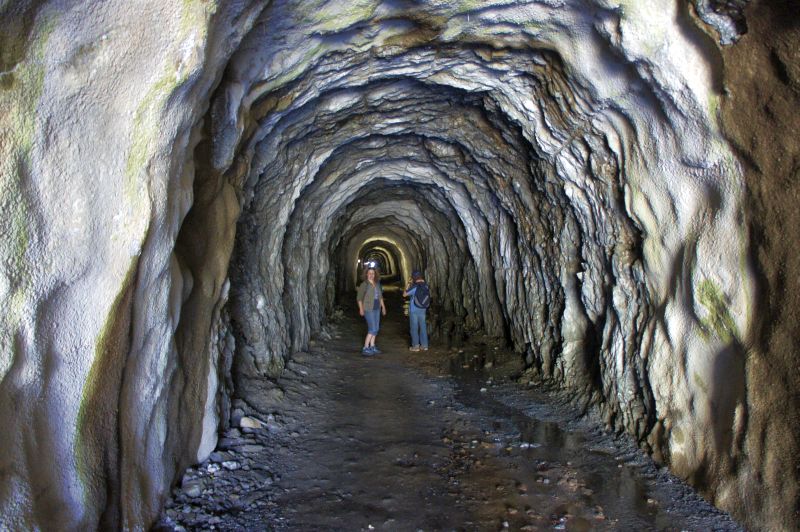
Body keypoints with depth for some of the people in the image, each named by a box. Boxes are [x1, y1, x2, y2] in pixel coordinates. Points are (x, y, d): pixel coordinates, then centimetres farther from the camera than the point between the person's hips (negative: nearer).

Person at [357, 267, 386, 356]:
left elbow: (380, 296, 19)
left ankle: (372, 347, 21)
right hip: (368, 309, -7)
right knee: (372, 329, -13)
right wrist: (361, 308, -21)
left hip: (377, 309, 8)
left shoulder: (377, 284, 8)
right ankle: (365, 349, -8)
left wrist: (383, 306, 19)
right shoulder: (364, 285, -11)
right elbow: (359, 298, -11)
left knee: (376, 328, 11)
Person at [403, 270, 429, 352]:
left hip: (413, 310, -5)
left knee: (414, 328, 4)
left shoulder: (414, 287, -17)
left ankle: (415, 346, 7)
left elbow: (404, 294, -8)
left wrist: (408, 285, -3)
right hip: (423, 309, 5)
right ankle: (424, 345, 14)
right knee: (423, 327, 11)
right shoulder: (426, 286, -1)